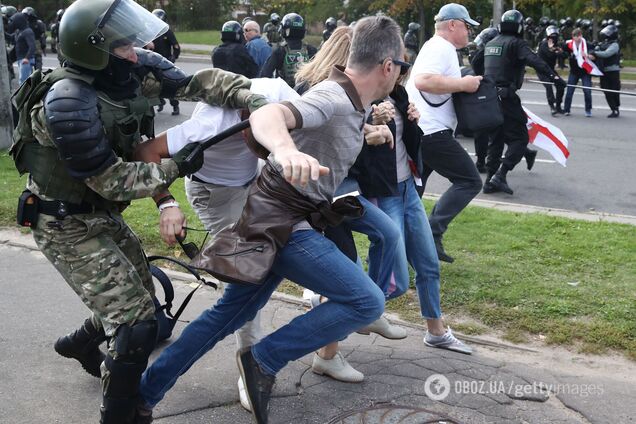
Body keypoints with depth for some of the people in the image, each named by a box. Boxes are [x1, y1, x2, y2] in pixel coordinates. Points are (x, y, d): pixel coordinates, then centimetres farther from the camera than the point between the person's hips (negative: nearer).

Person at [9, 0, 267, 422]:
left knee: (139, 295, 23)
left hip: (103, 213, 8)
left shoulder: (137, 67, -11)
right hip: (69, 227, -8)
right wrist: (175, 167, -21)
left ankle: (81, 344, 52)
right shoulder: (68, 103, -31)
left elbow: (199, 81, -10)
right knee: (137, 323, -12)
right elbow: (110, 180, -25)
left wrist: (256, 99, -24)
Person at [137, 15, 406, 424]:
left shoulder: (350, 103, 10)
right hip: (284, 225, -10)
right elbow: (266, 115, -40)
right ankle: (264, 359, -4)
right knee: (367, 302, -12)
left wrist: (364, 133, 28)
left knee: (227, 315, 17)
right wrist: (285, 149, -60)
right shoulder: (334, 98, -20)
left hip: (275, 221, 10)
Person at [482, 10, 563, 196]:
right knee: (519, 138, -2)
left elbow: (476, 62, 30)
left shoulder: (490, 43, 15)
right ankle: (500, 175, -14)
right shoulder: (516, 43, -8)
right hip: (506, 97, -8)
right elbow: (535, 61, -23)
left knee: (496, 138, 15)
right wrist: (554, 76, -27)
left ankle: (490, 181, 13)